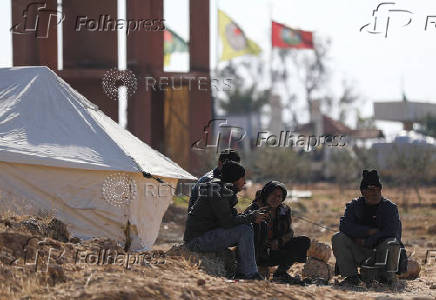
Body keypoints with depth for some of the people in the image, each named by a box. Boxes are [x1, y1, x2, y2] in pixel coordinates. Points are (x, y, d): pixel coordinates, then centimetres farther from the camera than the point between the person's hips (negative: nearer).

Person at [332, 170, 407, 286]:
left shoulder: (390, 207, -2)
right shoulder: (354, 206, 5)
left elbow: (391, 232, -17)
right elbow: (344, 226, -12)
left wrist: (366, 242, -19)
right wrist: (370, 231, -21)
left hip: (381, 251, -2)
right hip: (360, 253, 2)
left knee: (392, 244, -34)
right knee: (338, 238, -19)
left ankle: (387, 277, -13)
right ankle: (351, 277, -18)